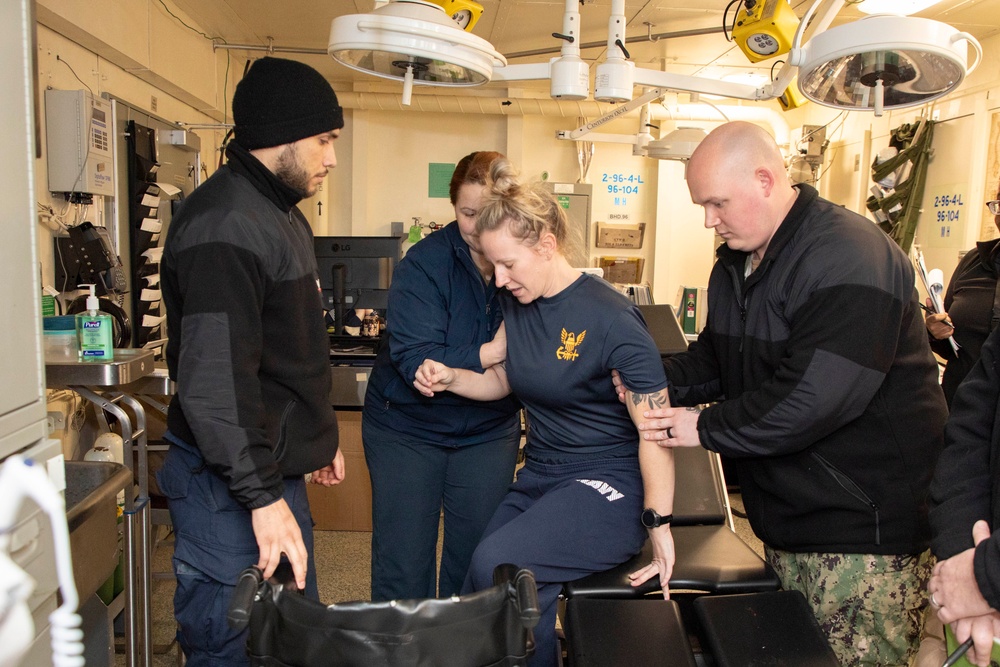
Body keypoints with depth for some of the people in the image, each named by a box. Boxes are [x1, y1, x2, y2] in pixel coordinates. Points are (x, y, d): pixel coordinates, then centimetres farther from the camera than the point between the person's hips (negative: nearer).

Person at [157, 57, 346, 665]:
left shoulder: (284, 214, 14)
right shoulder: (224, 223, -20)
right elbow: (214, 380, -26)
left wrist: (317, 435, 23)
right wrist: (261, 496, -25)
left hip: (276, 470, 10)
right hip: (231, 485, -10)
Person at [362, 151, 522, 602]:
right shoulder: (423, 264, -18)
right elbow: (415, 363, -25)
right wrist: (491, 352, -32)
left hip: (489, 427, 3)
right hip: (408, 425, -2)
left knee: (477, 565, 12)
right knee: (402, 570, 6)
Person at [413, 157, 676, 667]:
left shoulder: (609, 319, -19)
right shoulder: (514, 303, 3)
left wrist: (658, 526, -17)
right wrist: (450, 377, -2)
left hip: (609, 483, -7)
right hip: (539, 478, 7)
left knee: (497, 565, -28)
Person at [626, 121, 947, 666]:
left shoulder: (849, 258, -21)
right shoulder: (735, 264, 10)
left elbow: (814, 396, -29)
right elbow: (716, 358, 17)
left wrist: (706, 428, -18)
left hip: (864, 528, -8)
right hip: (787, 518, 8)